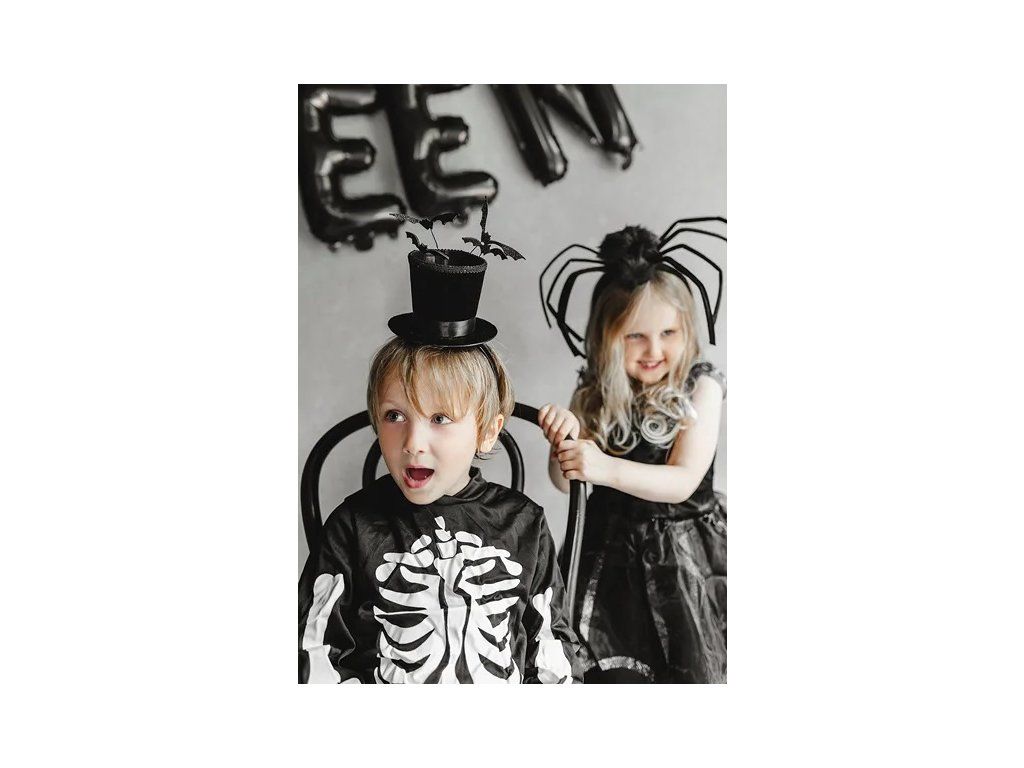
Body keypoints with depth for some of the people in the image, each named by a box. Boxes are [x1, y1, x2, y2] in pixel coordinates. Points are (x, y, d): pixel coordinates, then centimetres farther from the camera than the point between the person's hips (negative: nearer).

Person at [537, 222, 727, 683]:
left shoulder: (701, 387, -11)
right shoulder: (595, 394, -2)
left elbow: (683, 481, -19)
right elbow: (564, 481, -2)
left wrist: (606, 468, -34)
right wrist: (566, 440, -24)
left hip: (685, 551, -2)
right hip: (613, 550, 2)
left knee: (690, 668, 9)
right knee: (614, 672, 6)